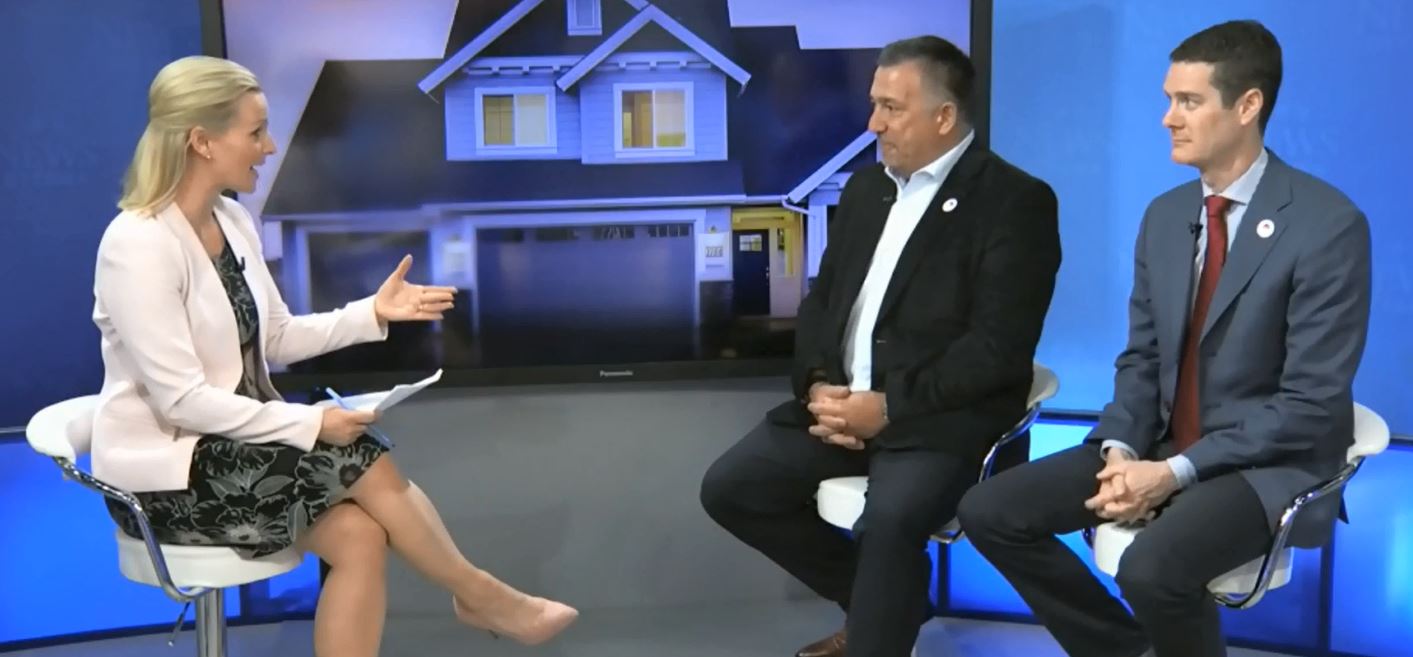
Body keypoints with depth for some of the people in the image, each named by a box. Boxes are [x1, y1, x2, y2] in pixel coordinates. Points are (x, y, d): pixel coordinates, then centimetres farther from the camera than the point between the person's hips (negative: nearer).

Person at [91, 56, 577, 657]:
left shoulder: (231, 221, 4)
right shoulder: (137, 246, -21)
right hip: (164, 474, -7)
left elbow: (276, 339, 11)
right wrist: (310, 424, -22)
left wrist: (372, 313, -2)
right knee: (360, 460, -19)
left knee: (359, 534, -17)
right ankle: (477, 595, 2)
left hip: (231, 444, 7)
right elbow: (180, 399, -23)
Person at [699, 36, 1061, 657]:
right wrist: (819, 385, -6)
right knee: (729, 487, -4)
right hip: (841, 400, 7)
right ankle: (879, 597, 13)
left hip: (940, 418, -7)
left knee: (888, 521, -34)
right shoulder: (865, 187, 14)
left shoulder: (1015, 201, -8)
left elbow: (1001, 347, -15)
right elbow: (820, 299, 14)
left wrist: (890, 406, -20)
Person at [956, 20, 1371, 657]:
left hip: (1269, 463, -7)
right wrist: (1121, 450, -9)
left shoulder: (1328, 225, -15)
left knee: (1152, 566, -35)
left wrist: (1176, 472, -22)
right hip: (1164, 446, 7)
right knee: (989, 510, -6)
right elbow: (1141, 358, 11)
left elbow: (1311, 403, -17)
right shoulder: (1164, 215, 6)